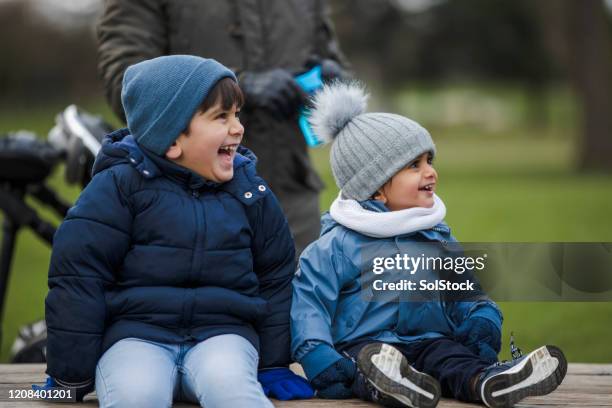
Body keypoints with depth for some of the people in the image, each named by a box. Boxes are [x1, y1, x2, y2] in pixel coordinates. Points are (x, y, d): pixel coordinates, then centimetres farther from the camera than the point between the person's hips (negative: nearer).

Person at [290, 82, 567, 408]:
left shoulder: (440, 238, 19)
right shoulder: (338, 245, 0)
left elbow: (467, 294, 24)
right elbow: (307, 303, -4)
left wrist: (483, 322, 2)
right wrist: (319, 359, -19)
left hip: (429, 341, 4)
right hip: (363, 343, -4)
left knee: (450, 357, -28)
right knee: (369, 357, -37)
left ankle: (486, 381, -58)